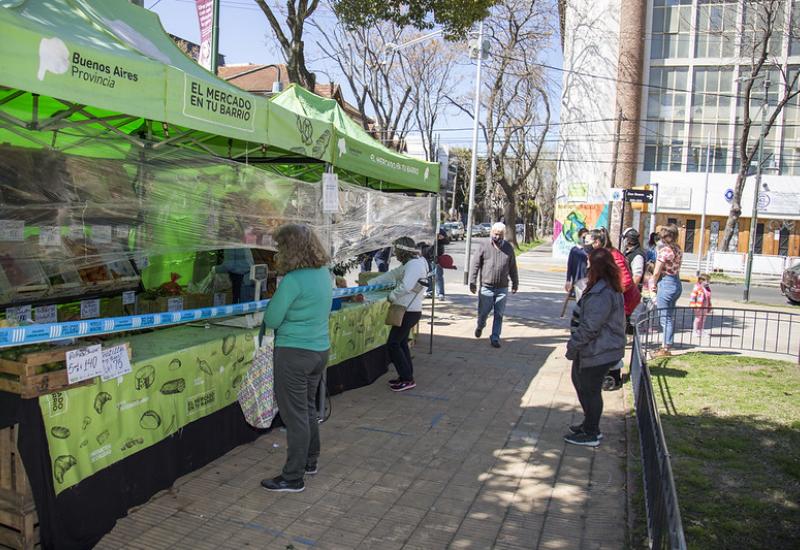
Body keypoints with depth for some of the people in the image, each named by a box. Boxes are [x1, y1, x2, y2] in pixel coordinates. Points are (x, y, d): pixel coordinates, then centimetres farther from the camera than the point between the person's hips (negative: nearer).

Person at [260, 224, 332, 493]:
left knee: (295, 415, 2)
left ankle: (293, 478, 13)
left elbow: (271, 320, -15)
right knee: (308, 408, 22)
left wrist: (273, 303, 3)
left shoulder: (293, 280, -22)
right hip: (320, 349, 8)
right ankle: (310, 461, 37)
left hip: (294, 353, -8)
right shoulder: (324, 273, 3)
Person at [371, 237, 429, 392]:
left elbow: (405, 286, -30)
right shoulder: (408, 264, 14)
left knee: (392, 345, -6)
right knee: (401, 343, 18)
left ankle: (407, 379, 1)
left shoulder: (414, 264, -19)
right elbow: (391, 275, 20)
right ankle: (407, 376, 26)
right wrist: (370, 283, 17)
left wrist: (391, 296, -14)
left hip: (409, 312, -10)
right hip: (407, 310, 10)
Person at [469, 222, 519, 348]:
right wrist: (472, 282, -6)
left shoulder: (508, 248, 6)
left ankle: (495, 338, 11)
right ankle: (480, 327, 38)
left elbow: (513, 267, 13)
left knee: (499, 315, 3)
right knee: (483, 312, 7)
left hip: (502, 288, 2)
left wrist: (515, 283, 15)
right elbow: (475, 265, -2)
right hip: (486, 287, -2)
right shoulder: (484, 247, -2)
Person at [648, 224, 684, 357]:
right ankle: (668, 345, 22)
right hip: (677, 283, 8)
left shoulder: (664, 250, -14)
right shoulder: (678, 250, 9)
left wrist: (653, 285, 5)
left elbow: (657, 272, -12)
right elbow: (676, 269, 9)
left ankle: (666, 348, 1)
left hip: (666, 283, -8)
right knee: (670, 317, 14)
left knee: (665, 317, -3)